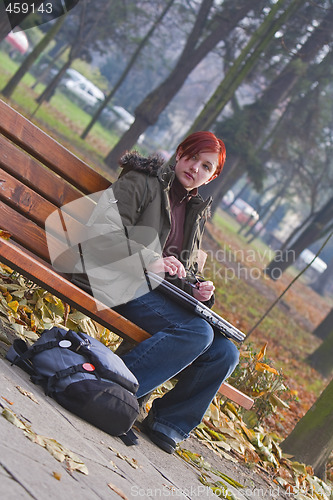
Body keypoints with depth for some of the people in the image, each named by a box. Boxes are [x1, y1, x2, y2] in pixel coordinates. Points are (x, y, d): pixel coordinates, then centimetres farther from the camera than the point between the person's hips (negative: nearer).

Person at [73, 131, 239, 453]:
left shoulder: (196, 212, 25)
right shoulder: (142, 182, 3)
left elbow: (188, 271, 29)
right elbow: (104, 226, -13)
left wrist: (197, 290, 4)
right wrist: (148, 260, -23)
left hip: (162, 294, 8)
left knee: (225, 353, -10)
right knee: (197, 332, -32)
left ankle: (168, 423, -4)